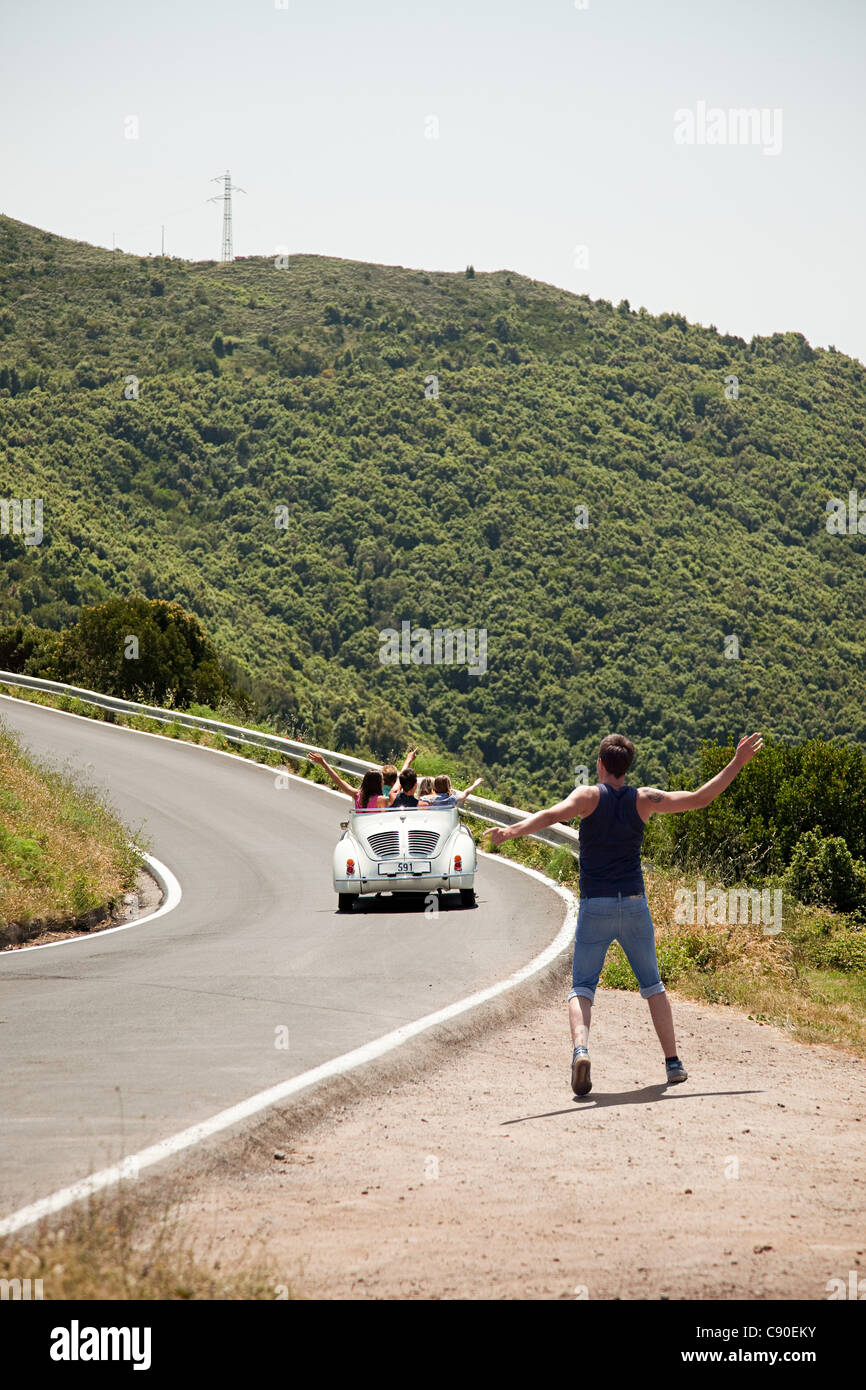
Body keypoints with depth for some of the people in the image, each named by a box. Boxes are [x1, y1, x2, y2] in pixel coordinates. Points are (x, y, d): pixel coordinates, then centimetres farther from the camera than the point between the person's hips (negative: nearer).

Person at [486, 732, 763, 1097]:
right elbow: (701, 798, 4)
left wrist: (512, 830, -37)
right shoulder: (643, 799, 2)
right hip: (634, 905, 2)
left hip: (594, 907, -2)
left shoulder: (589, 796, -5)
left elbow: (554, 814, -24)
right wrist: (737, 763, 13)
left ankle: (580, 1049, -28)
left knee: (581, 988, 0)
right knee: (652, 985, 18)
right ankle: (673, 1062, 16)